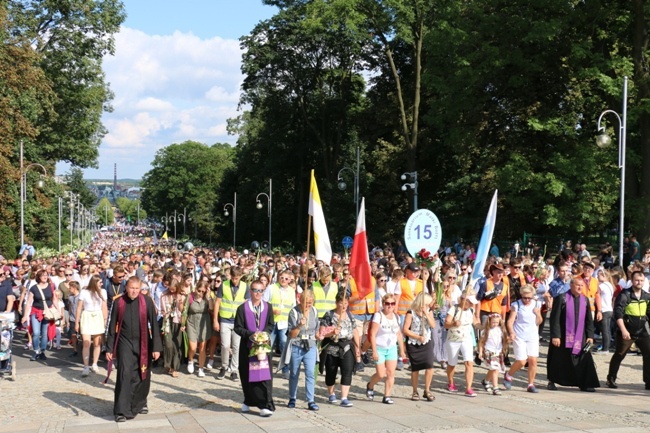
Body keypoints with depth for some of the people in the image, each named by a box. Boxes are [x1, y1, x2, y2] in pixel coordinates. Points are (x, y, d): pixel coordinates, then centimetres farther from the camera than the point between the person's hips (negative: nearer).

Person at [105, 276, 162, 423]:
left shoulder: (146, 301, -6)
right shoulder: (118, 302, -4)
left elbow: (154, 324, -4)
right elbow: (112, 326, 3)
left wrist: (156, 347, -8)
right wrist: (109, 348, 1)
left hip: (143, 344, 1)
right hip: (125, 343, -1)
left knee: (143, 375, 8)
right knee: (125, 375, -12)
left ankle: (140, 403, 31)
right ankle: (122, 410, -9)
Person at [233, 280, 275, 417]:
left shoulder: (268, 307, 3)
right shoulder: (242, 308, -3)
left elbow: (271, 325, 7)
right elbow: (237, 328, -4)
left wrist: (264, 333, -12)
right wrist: (250, 334, -18)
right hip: (247, 346, 0)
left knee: (265, 375, -8)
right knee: (247, 376, 8)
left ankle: (266, 405, -8)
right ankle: (249, 401, 27)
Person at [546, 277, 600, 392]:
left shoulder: (585, 300, 6)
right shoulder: (562, 298, -8)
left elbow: (589, 320, 10)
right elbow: (555, 318, -10)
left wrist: (590, 335, 2)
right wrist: (555, 335, -15)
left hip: (580, 338, 4)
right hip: (563, 337, -4)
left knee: (584, 360, -4)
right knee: (558, 360, 6)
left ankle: (585, 383, 4)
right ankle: (552, 381, 22)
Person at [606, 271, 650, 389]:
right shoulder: (624, 295, -11)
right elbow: (618, 314, -17)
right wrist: (623, 330, -24)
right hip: (626, 332, -4)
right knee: (619, 356, 6)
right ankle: (611, 379, 21)